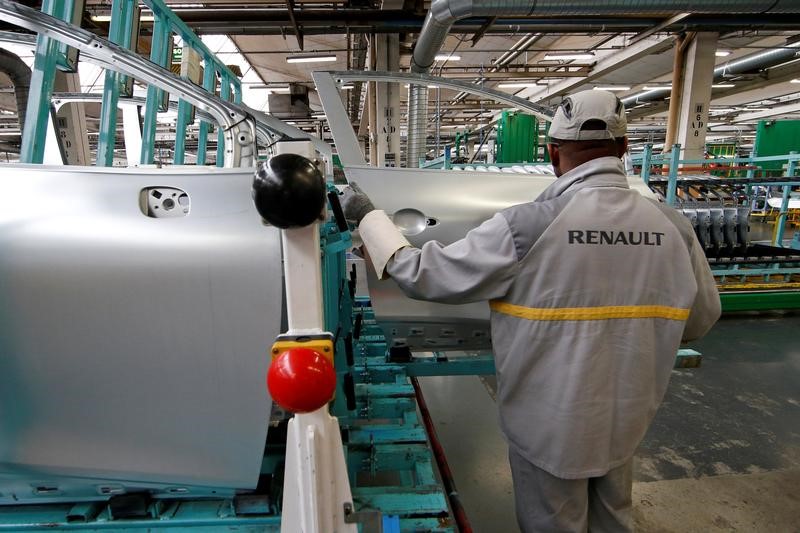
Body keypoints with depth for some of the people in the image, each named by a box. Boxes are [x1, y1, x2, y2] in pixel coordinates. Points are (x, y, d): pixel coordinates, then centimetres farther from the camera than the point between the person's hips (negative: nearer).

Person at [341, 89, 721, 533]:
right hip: (626, 416, 5)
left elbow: (423, 274, -20)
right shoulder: (673, 226, -11)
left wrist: (366, 215, -7)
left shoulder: (527, 226, -27)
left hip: (551, 422, -4)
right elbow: (700, 320, 2)